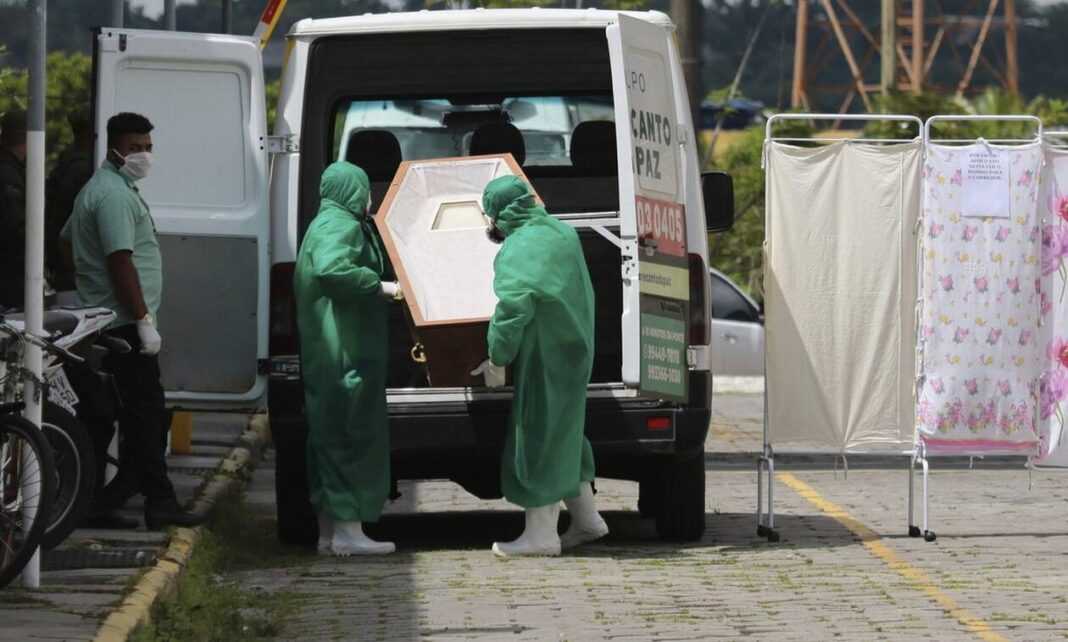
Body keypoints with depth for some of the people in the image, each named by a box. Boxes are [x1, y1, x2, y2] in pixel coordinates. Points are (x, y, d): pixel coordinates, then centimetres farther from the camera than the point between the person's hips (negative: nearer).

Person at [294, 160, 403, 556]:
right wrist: (379, 286, -23)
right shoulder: (341, 226, -13)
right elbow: (332, 269, -32)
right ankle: (348, 529, -8)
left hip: (326, 352, 10)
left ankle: (329, 531, 13)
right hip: (345, 351, -10)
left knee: (331, 435, 11)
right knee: (353, 434, -8)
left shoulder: (326, 224, 19)